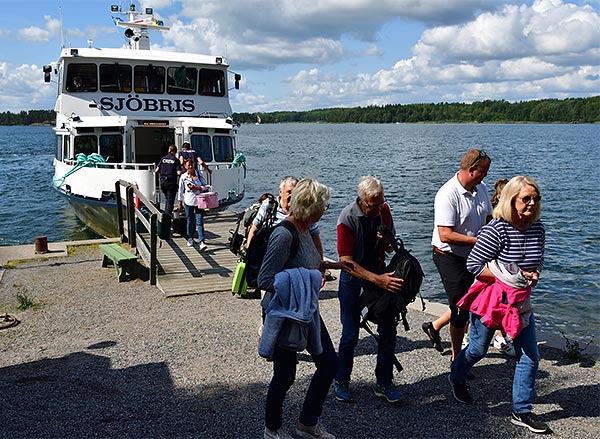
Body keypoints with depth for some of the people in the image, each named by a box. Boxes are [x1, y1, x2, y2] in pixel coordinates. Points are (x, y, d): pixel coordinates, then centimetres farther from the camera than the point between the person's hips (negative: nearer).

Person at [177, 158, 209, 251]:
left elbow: (205, 186, 5)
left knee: (199, 222, -7)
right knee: (190, 221, 10)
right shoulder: (183, 177, 2)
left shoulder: (199, 175, 2)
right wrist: (180, 203, 10)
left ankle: (202, 242, -11)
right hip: (188, 201, 1)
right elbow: (181, 190, 9)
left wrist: (196, 188, -12)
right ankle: (190, 239, 28)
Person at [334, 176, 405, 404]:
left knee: (388, 329, 2)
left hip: (379, 271, 5)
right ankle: (342, 381, 22)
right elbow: (347, 262, -23)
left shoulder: (383, 209, -5)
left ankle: (384, 384, 15)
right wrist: (377, 280, -33)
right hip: (353, 275, -4)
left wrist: (387, 243, -14)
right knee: (350, 334, 1)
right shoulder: (347, 218, -21)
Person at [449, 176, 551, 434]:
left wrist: (533, 275, -5)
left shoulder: (537, 229, -1)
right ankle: (457, 378, 44)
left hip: (520, 301, 6)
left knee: (530, 356, 5)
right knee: (478, 348, 12)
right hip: (490, 298, -6)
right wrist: (507, 276, -22)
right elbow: (473, 264, -19)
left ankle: (521, 412, 19)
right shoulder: (496, 230, -22)